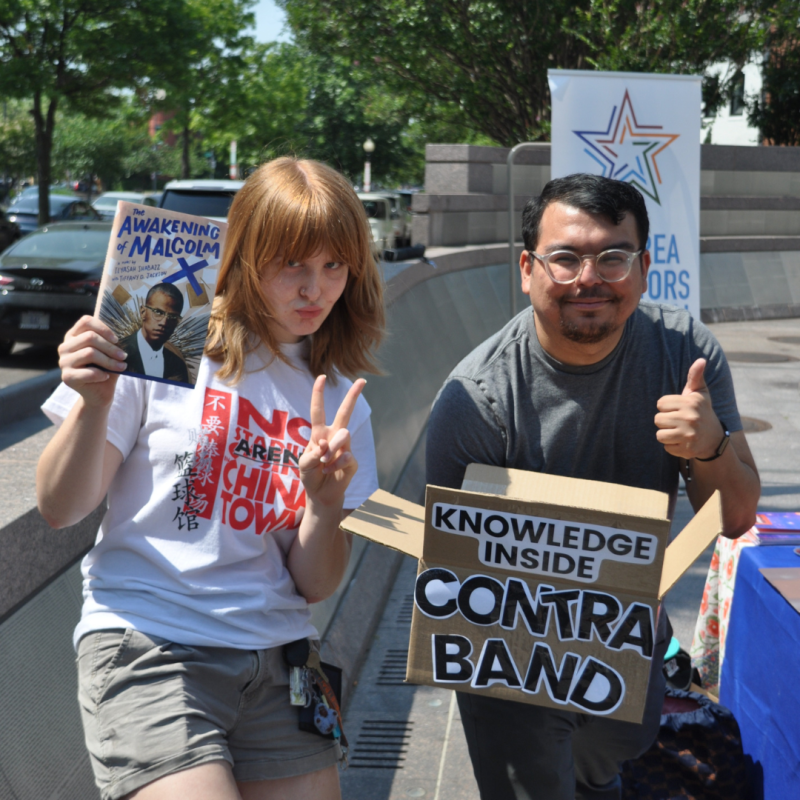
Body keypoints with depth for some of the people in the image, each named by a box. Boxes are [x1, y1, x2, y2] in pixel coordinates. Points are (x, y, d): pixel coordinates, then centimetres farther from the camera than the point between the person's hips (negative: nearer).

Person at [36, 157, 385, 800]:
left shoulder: (337, 403, 8)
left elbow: (315, 586, 6)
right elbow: (61, 509, -3)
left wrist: (325, 498, -14)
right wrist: (94, 404, -20)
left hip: (274, 655, 5)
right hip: (144, 644, -4)